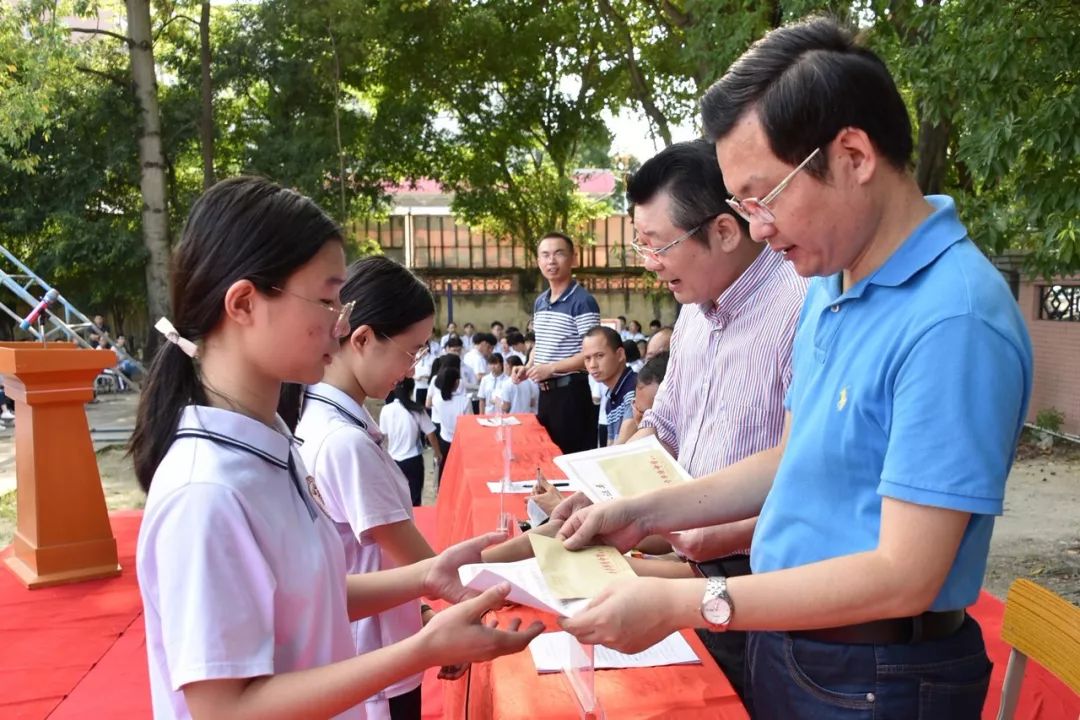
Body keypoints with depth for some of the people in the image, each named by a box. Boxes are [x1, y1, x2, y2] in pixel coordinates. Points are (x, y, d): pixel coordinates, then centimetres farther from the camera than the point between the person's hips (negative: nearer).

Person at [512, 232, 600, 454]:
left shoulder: (583, 302, -13)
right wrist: (528, 367, 5)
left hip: (571, 392, -8)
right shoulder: (539, 303, 11)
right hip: (545, 392, 8)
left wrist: (551, 368, -20)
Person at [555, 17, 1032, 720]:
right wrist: (644, 513, 2)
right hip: (783, 639, 7)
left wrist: (684, 603, -25)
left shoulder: (952, 320, -26)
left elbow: (904, 576, -25)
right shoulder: (830, 286, 1)